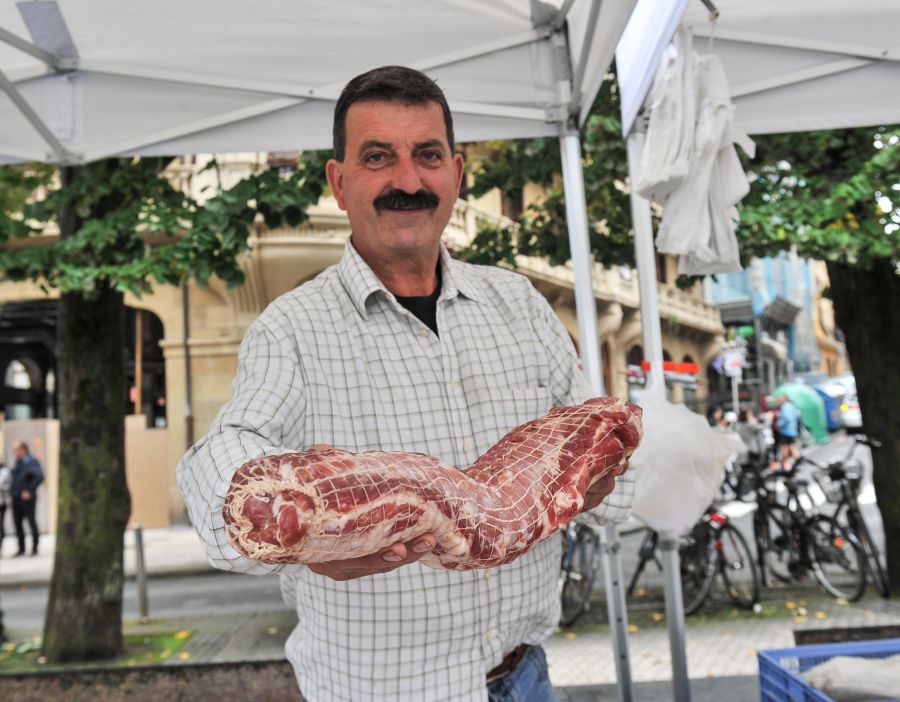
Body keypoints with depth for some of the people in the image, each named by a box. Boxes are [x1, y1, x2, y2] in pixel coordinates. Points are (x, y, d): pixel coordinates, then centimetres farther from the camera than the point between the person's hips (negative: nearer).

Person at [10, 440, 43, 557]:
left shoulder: (31, 462, -11)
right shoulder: (17, 462, 14)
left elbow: (39, 476, -23)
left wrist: (29, 490, -20)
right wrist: (12, 489, 13)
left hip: (26, 498, -8)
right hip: (16, 498, 8)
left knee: (31, 521, 0)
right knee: (17, 522, 9)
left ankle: (34, 548, 7)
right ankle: (21, 548, 17)